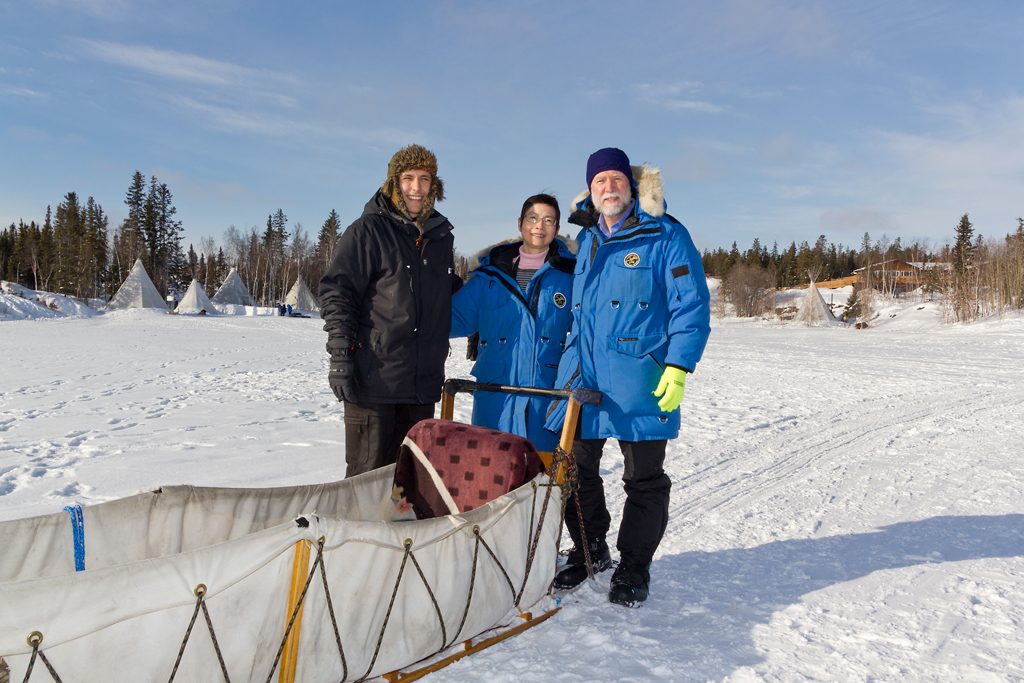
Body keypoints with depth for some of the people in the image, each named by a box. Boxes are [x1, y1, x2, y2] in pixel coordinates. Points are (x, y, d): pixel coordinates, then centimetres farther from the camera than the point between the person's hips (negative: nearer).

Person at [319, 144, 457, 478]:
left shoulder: (441, 236, 15)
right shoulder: (367, 231, -3)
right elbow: (336, 293, -6)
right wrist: (340, 355, -12)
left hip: (423, 382, 6)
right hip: (374, 379, -5)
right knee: (368, 473, -1)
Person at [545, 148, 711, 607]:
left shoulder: (666, 237, -2)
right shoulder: (588, 240, 16)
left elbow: (692, 306, -6)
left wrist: (678, 366, -15)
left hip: (639, 380, -5)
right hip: (582, 376, 5)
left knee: (643, 479, 6)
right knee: (574, 468, 10)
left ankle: (634, 567, 23)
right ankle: (590, 551, 30)